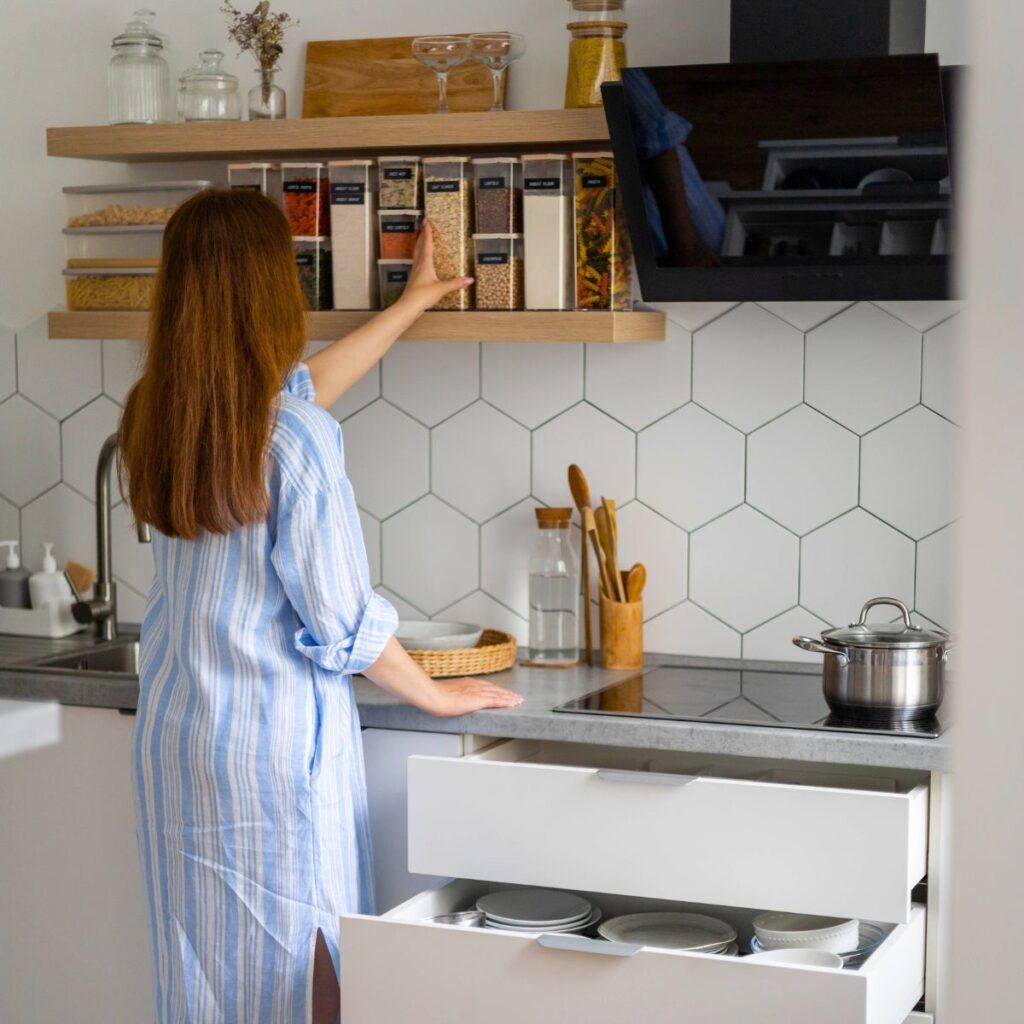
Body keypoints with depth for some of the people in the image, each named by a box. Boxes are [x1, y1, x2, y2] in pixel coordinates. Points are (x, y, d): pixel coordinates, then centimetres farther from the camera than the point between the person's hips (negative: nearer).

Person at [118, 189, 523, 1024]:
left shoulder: (156, 417, 2)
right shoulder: (293, 440, -19)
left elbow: (300, 387, 20)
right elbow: (342, 623, -14)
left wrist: (411, 304, 31)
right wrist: (438, 696, 3)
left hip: (174, 735, 7)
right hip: (275, 740, -7)